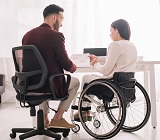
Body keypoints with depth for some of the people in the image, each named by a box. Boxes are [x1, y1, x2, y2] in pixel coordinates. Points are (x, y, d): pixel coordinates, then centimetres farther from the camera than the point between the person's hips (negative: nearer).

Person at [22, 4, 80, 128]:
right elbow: (67, 65, -11)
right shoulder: (55, 35, -15)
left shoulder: (27, 35, 3)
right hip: (49, 85, -6)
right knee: (76, 82, 21)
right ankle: (57, 118, 18)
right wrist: (74, 67, 13)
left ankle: (44, 118, 34)